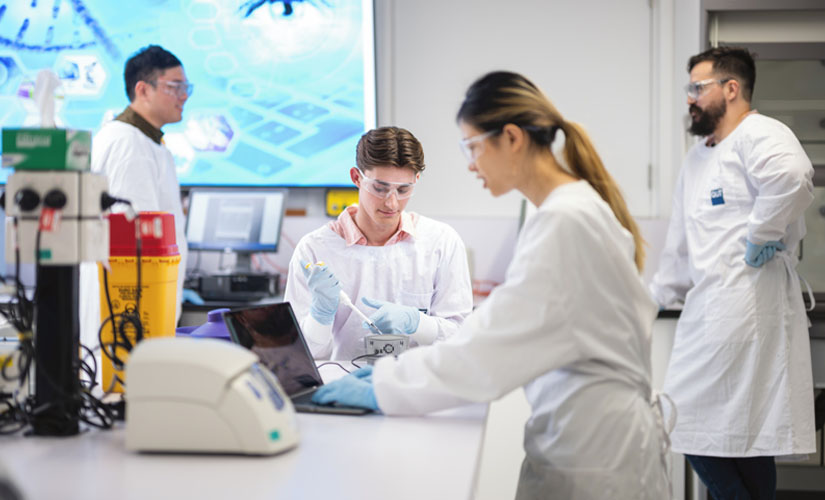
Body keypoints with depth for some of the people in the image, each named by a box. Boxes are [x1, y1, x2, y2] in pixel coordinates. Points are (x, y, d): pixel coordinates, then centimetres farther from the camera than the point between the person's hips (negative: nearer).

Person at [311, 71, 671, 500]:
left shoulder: (565, 223, -19)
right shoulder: (571, 208, 11)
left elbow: (497, 346, -21)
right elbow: (506, 324, 14)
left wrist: (382, 389, -15)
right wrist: (400, 366, 8)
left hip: (594, 454, -9)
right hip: (577, 436, 9)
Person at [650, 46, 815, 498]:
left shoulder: (759, 135, -7)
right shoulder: (696, 159, 23)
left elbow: (791, 177, -32)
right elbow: (680, 245, 29)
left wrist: (760, 239, -22)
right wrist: (655, 300, 26)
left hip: (747, 304, -9)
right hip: (708, 307, 9)